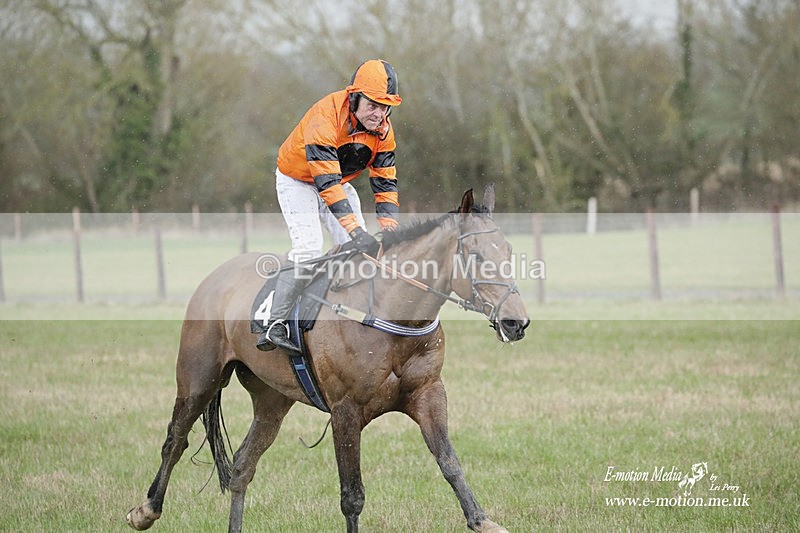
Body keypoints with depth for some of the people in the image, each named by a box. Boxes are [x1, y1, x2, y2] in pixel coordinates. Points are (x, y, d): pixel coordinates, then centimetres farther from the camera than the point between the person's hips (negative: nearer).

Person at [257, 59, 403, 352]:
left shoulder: (383, 129, -14)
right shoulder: (325, 118, -36)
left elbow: (385, 182, -9)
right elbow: (327, 183, -42)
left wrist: (390, 228, -23)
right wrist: (356, 231, -48)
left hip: (339, 183, 7)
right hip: (298, 181, -7)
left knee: (359, 250, -6)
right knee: (307, 248, -24)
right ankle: (274, 326, -23)